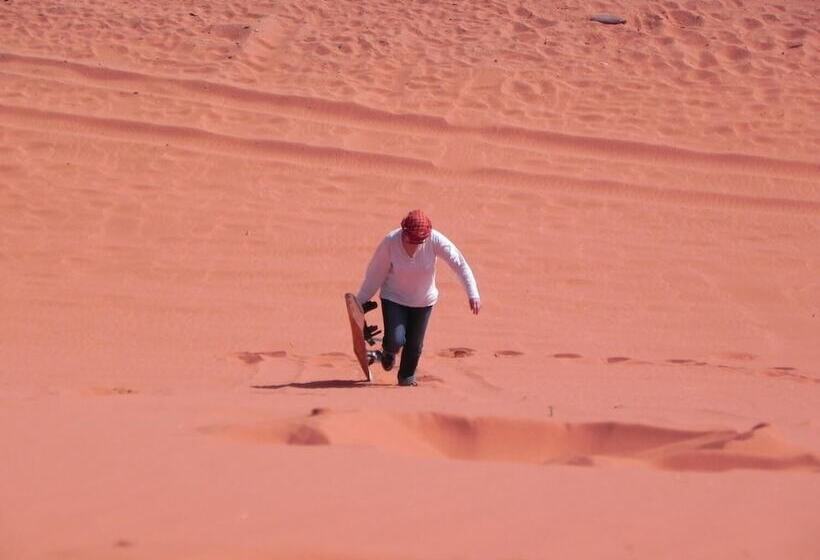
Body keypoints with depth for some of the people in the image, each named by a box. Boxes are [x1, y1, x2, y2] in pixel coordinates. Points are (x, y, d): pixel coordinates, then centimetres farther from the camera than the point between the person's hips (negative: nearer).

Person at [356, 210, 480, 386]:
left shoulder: (435, 240, -25)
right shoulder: (390, 242, -25)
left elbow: (460, 263, -24)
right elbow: (375, 274, -15)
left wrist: (473, 294, -33)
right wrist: (359, 303, -11)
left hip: (423, 300, 1)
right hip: (394, 298, -1)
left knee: (415, 344, 6)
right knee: (396, 340, -14)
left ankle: (407, 376, 34)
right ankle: (389, 351, 24)